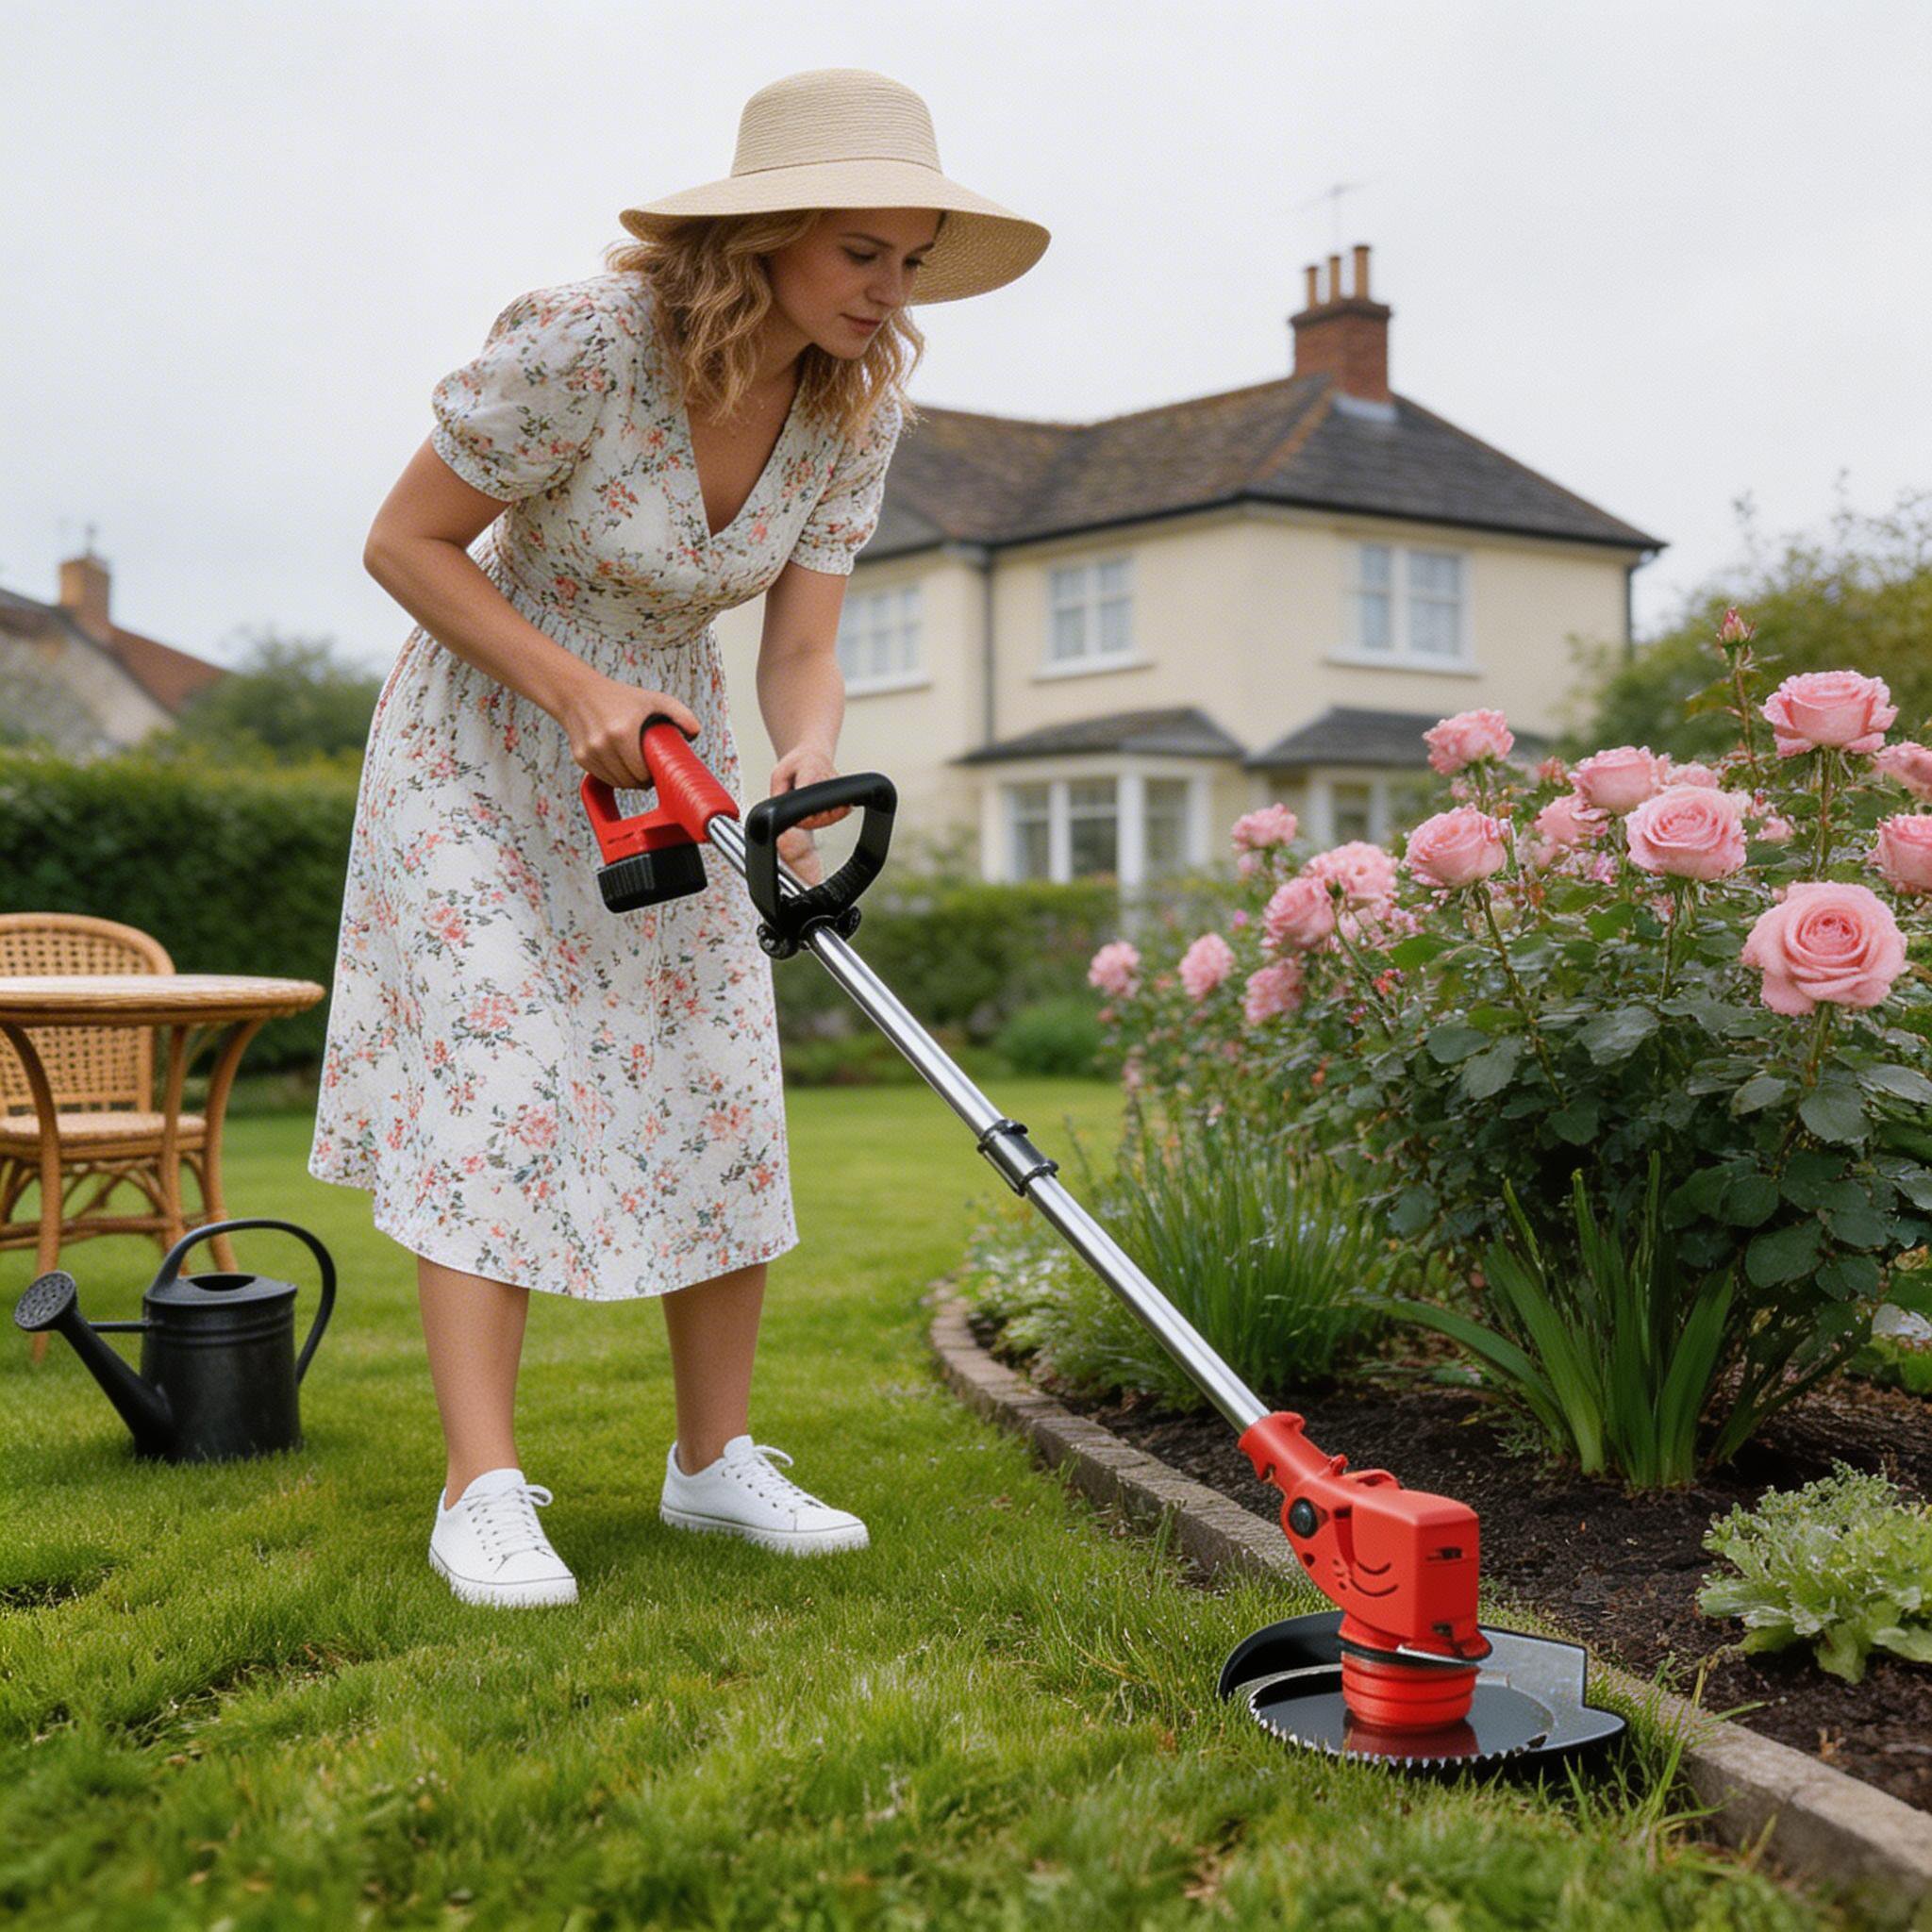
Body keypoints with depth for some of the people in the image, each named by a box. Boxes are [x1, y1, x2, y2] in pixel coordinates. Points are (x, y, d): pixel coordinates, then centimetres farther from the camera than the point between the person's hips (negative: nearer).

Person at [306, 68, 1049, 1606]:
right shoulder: (585, 343, -28)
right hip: (484, 737, -5)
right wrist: (576, 693, -27)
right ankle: (482, 1492, -10)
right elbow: (405, 542, -18)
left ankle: (717, 1460, 11)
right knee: (496, 1083, -13)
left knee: (720, 1091, 0)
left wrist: (808, 778, -32)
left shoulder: (860, 397, -12)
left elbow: (801, 651, -11)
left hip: (669, 744, 5)